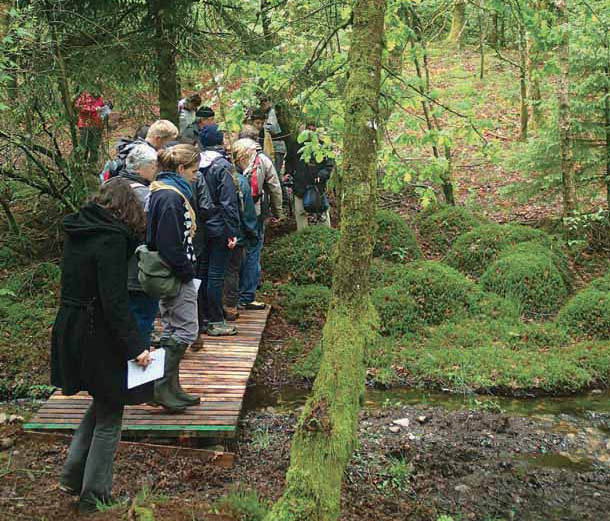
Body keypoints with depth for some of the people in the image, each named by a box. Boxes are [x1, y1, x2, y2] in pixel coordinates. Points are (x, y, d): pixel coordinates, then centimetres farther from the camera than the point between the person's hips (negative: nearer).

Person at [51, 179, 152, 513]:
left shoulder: (77, 229, 7)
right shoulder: (112, 238, -19)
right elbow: (115, 300, -24)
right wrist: (135, 345, -21)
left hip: (69, 329, 8)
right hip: (97, 335, -8)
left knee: (102, 402, 25)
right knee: (109, 415, 7)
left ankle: (72, 476, 30)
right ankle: (94, 497, 17)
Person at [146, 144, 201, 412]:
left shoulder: (167, 192, 14)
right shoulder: (170, 197, -19)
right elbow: (169, 244, -24)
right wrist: (187, 271, -15)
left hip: (171, 276, 11)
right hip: (175, 276, -11)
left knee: (172, 331, 15)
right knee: (185, 330, -6)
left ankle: (171, 388, 23)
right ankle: (162, 387, -1)